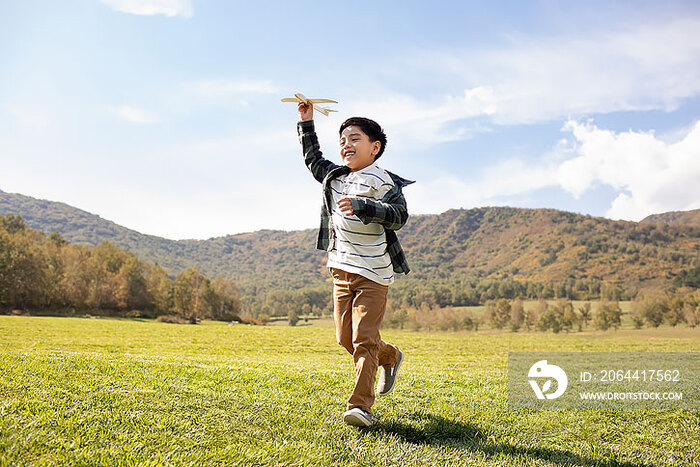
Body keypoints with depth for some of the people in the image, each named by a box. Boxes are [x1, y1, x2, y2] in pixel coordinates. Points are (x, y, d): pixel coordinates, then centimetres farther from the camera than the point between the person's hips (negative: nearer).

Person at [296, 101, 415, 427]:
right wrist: (306, 122, 27)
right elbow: (313, 159, 31)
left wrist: (360, 206, -33)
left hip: (372, 272, -7)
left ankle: (361, 405, -6)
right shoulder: (335, 177, 15)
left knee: (364, 339, -10)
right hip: (341, 270, 8)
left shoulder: (381, 181, -9)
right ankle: (390, 357, 37)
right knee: (345, 338, 12)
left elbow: (399, 215, -21)